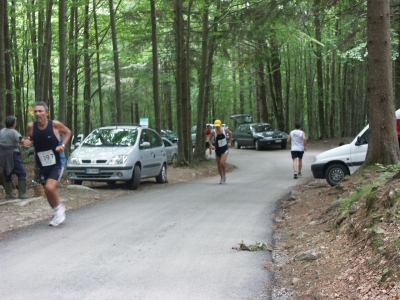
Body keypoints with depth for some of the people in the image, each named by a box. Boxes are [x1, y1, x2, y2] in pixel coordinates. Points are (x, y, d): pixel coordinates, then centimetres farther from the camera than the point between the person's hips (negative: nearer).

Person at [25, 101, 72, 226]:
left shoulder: (55, 124, -17)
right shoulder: (31, 126, -10)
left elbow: (68, 132, 1)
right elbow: (29, 140, 8)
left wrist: (63, 145, -13)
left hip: (57, 163, -4)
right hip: (42, 165, 4)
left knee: (50, 187, -22)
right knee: (48, 191, 13)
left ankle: (59, 208, 5)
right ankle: (59, 213, 36)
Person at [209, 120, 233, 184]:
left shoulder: (225, 130, -11)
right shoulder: (213, 132, -13)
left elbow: (230, 133, 10)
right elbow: (209, 139, 2)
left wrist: (230, 142, 8)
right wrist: (211, 145, -16)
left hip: (225, 149, -2)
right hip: (217, 149, 2)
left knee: (222, 163, -19)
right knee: (219, 165, 7)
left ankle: (225, 175, 6)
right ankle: (222, 178, 27)